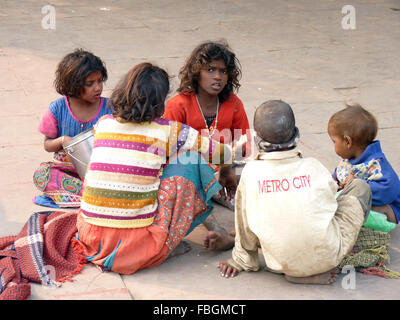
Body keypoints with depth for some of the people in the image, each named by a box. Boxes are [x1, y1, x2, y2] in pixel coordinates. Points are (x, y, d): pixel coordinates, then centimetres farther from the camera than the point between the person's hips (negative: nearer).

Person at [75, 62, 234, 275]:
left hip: (90, 240, 5)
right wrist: (236, 149, 33)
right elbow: (219, 153, 9)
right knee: (187, 156, 6)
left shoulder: (102, 124, 7)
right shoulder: (166, 131, -4)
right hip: (138, 248, -5)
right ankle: (169, 244, 13)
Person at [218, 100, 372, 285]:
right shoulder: (313, 167, -6)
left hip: (282, 265, 2)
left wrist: (242, 262, 20)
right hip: (327, 257, -2)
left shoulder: (251, 172, -7)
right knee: (360, 186, 16)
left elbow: (246, 224, 2)